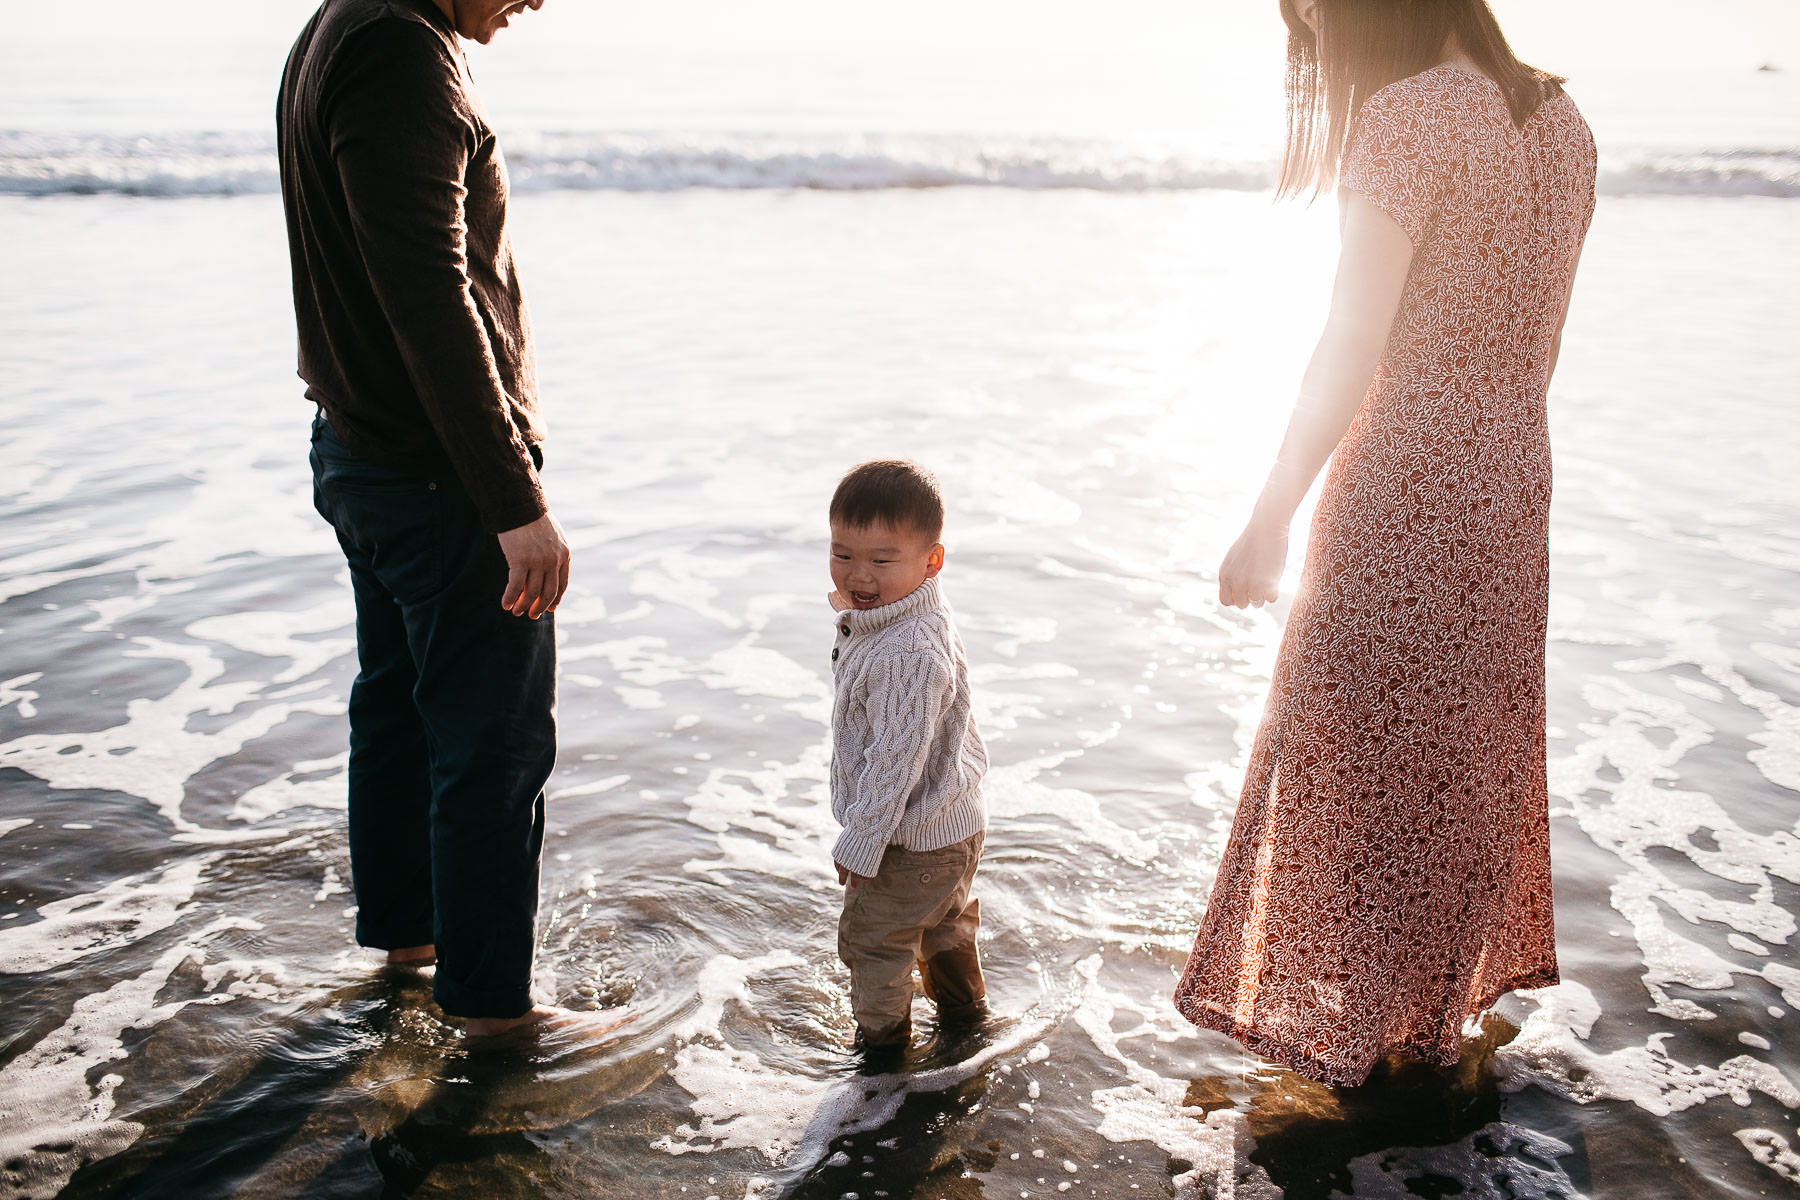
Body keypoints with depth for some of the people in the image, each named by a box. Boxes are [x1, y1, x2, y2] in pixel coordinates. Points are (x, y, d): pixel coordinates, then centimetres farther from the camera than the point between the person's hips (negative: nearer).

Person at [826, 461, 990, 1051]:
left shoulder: (906, 653, -35)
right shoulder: (911, 617, -3)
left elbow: (896, 758, -31)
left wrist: (861, 844, -22)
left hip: (912, 838, -10)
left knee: (871, 938, 13)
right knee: (946, 925, 31)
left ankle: (881, 1037, 34)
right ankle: (964, 1011, 53)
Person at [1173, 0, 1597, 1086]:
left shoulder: (1409, 117, -17)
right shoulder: (1562, 121, 7)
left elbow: (1350, 352, -20)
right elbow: (1534, 344, 13)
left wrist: (1269, 525, -16)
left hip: (1402, 494, -8)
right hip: (1513, 485, 8)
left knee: (1364, 750, 8)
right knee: (1472, 750, 19)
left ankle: (1351, 1016, 23)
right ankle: (1442, 1007, 36)